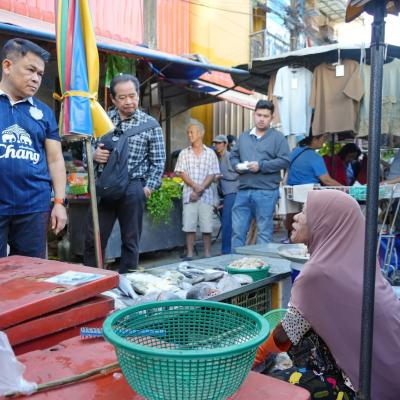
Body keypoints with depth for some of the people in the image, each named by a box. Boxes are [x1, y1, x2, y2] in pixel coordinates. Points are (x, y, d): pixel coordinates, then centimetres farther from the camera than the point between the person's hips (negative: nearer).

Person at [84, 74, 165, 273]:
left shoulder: (150, 124, 1)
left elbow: (158, 162, 2)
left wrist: (149, 187, -7)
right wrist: (94, 154, -11)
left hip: (133, 188, -2)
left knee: (130, 241, 8)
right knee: (93, 239, 7)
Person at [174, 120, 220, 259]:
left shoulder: (210, 153, 7)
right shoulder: (184, 153, 9)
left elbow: (212, 174, 0)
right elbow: (181, 173, 1)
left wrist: (200, 189, -12)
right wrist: (195, 186, -13)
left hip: (206, 195, -1)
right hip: (189, 194, 1)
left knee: (207, 227, 0)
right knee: (189, 226, 1)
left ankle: (207, 254, 10)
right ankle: (189, 254, 9)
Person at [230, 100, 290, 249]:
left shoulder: (278, 137, 2)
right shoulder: (244, 136, 17)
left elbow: (284, 161, -7)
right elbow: (233, 156, 21)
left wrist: (261, 166, -16)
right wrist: (237, 165, -2)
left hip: (266, 191, -4)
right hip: (243, 190, 5)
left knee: (264, 232, 3)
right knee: (237, 230, 7)